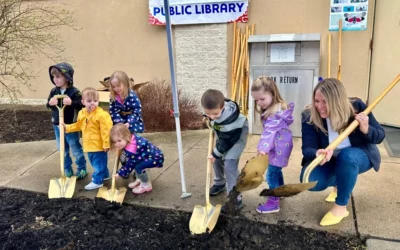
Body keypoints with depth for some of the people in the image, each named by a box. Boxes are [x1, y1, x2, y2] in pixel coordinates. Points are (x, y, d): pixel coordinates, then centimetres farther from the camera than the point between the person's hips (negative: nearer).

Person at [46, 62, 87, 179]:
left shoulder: (74, 92, -15)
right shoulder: (54, 91, 1)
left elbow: (82, 105, -20)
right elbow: (48, 105, 5)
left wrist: (71, 103, -34)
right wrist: (50, 103, -17)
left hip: (71, 125, -5)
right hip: (57, 125, 6)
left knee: (75, 148, 7)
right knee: (62, 149, 15)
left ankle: (82, 168, 22)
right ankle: (67, 170, 29)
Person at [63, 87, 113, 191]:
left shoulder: (102, 114, -21)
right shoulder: (81, 113, 3)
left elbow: (106, 131, -21)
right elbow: (78, 125, 21)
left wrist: (106, 144, -21)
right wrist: (67, 127, 13)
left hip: (99, 145, -8)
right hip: (89, 145, 8)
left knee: (98, 163, 3)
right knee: (95, 163, 23)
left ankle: (97, 181, 15)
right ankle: (104, 175, 42)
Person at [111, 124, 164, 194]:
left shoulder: (131, 149, -30)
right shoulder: (132, 137, -7)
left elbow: (129, 165, -18)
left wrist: (120, 174, -5)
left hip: (156, 157, -11)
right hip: (150, 153, 11)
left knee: (138, 166, -25)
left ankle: (147, 185, -2)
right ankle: (140, 180, 24)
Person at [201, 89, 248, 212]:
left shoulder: (230, 121, -42)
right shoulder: (213, 107, -25)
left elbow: (227, 141, -28)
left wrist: (215, 154, -18)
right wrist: (208, 120, 5)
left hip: (237, 137, -8)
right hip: (223, 135, 8)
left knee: (229, 164, -18)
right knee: (217, 160, 17)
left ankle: (235, 199, -9)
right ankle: (220, 184, 43)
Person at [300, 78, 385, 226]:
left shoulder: (357, 107, -22)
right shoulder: (309, 116, -21)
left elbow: (380, 136, -11)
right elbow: (307, 148, -25)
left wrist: (366, 130, -35)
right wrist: (317, 154, -50)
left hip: (359, 156, -1)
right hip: (330, 160, 2)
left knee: (347, 155, -38)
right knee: (309, 180, -25)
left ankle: (341, 207, -19)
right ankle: (339, 182, 12)